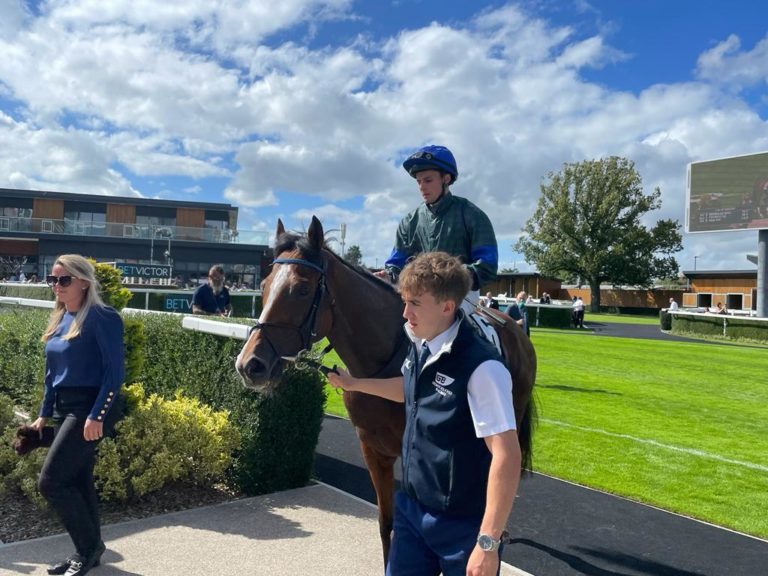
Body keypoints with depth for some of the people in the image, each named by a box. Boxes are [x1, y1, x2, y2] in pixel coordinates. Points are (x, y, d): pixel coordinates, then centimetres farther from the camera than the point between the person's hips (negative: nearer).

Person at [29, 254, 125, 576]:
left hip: (88, 409, -8)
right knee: (77, 482, 13)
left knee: (51, 481, -8)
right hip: (62, 409, 8)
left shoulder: (101, 317, -14)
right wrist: (44, 414, 17)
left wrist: (97, 415, -23)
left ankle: (89, 546, 10)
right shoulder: (59, 319, 12)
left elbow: (115, 371, -18)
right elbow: (52, 372, 18)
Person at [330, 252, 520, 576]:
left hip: (462, 525, -7)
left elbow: (507, 456, -26)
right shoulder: (420, 345, -2)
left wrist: (488, 542, -24)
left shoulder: (481, 368, -26)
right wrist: (353, 384, 20)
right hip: (411, 508, 7)